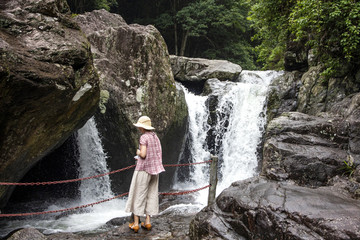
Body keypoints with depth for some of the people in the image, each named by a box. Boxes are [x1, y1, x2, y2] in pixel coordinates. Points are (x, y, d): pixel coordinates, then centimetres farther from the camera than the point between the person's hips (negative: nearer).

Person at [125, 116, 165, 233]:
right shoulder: (155, 137, 10)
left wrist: (138, 152, 2)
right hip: (154, 170, 7)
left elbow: (143, 154, -21)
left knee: (138, 195, 1)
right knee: (150, 195, 13)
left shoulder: (143, 137, -14)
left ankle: (135, 224, 4)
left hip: (143, 169, -7)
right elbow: (159, 155, 10)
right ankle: (147, 222, 16)